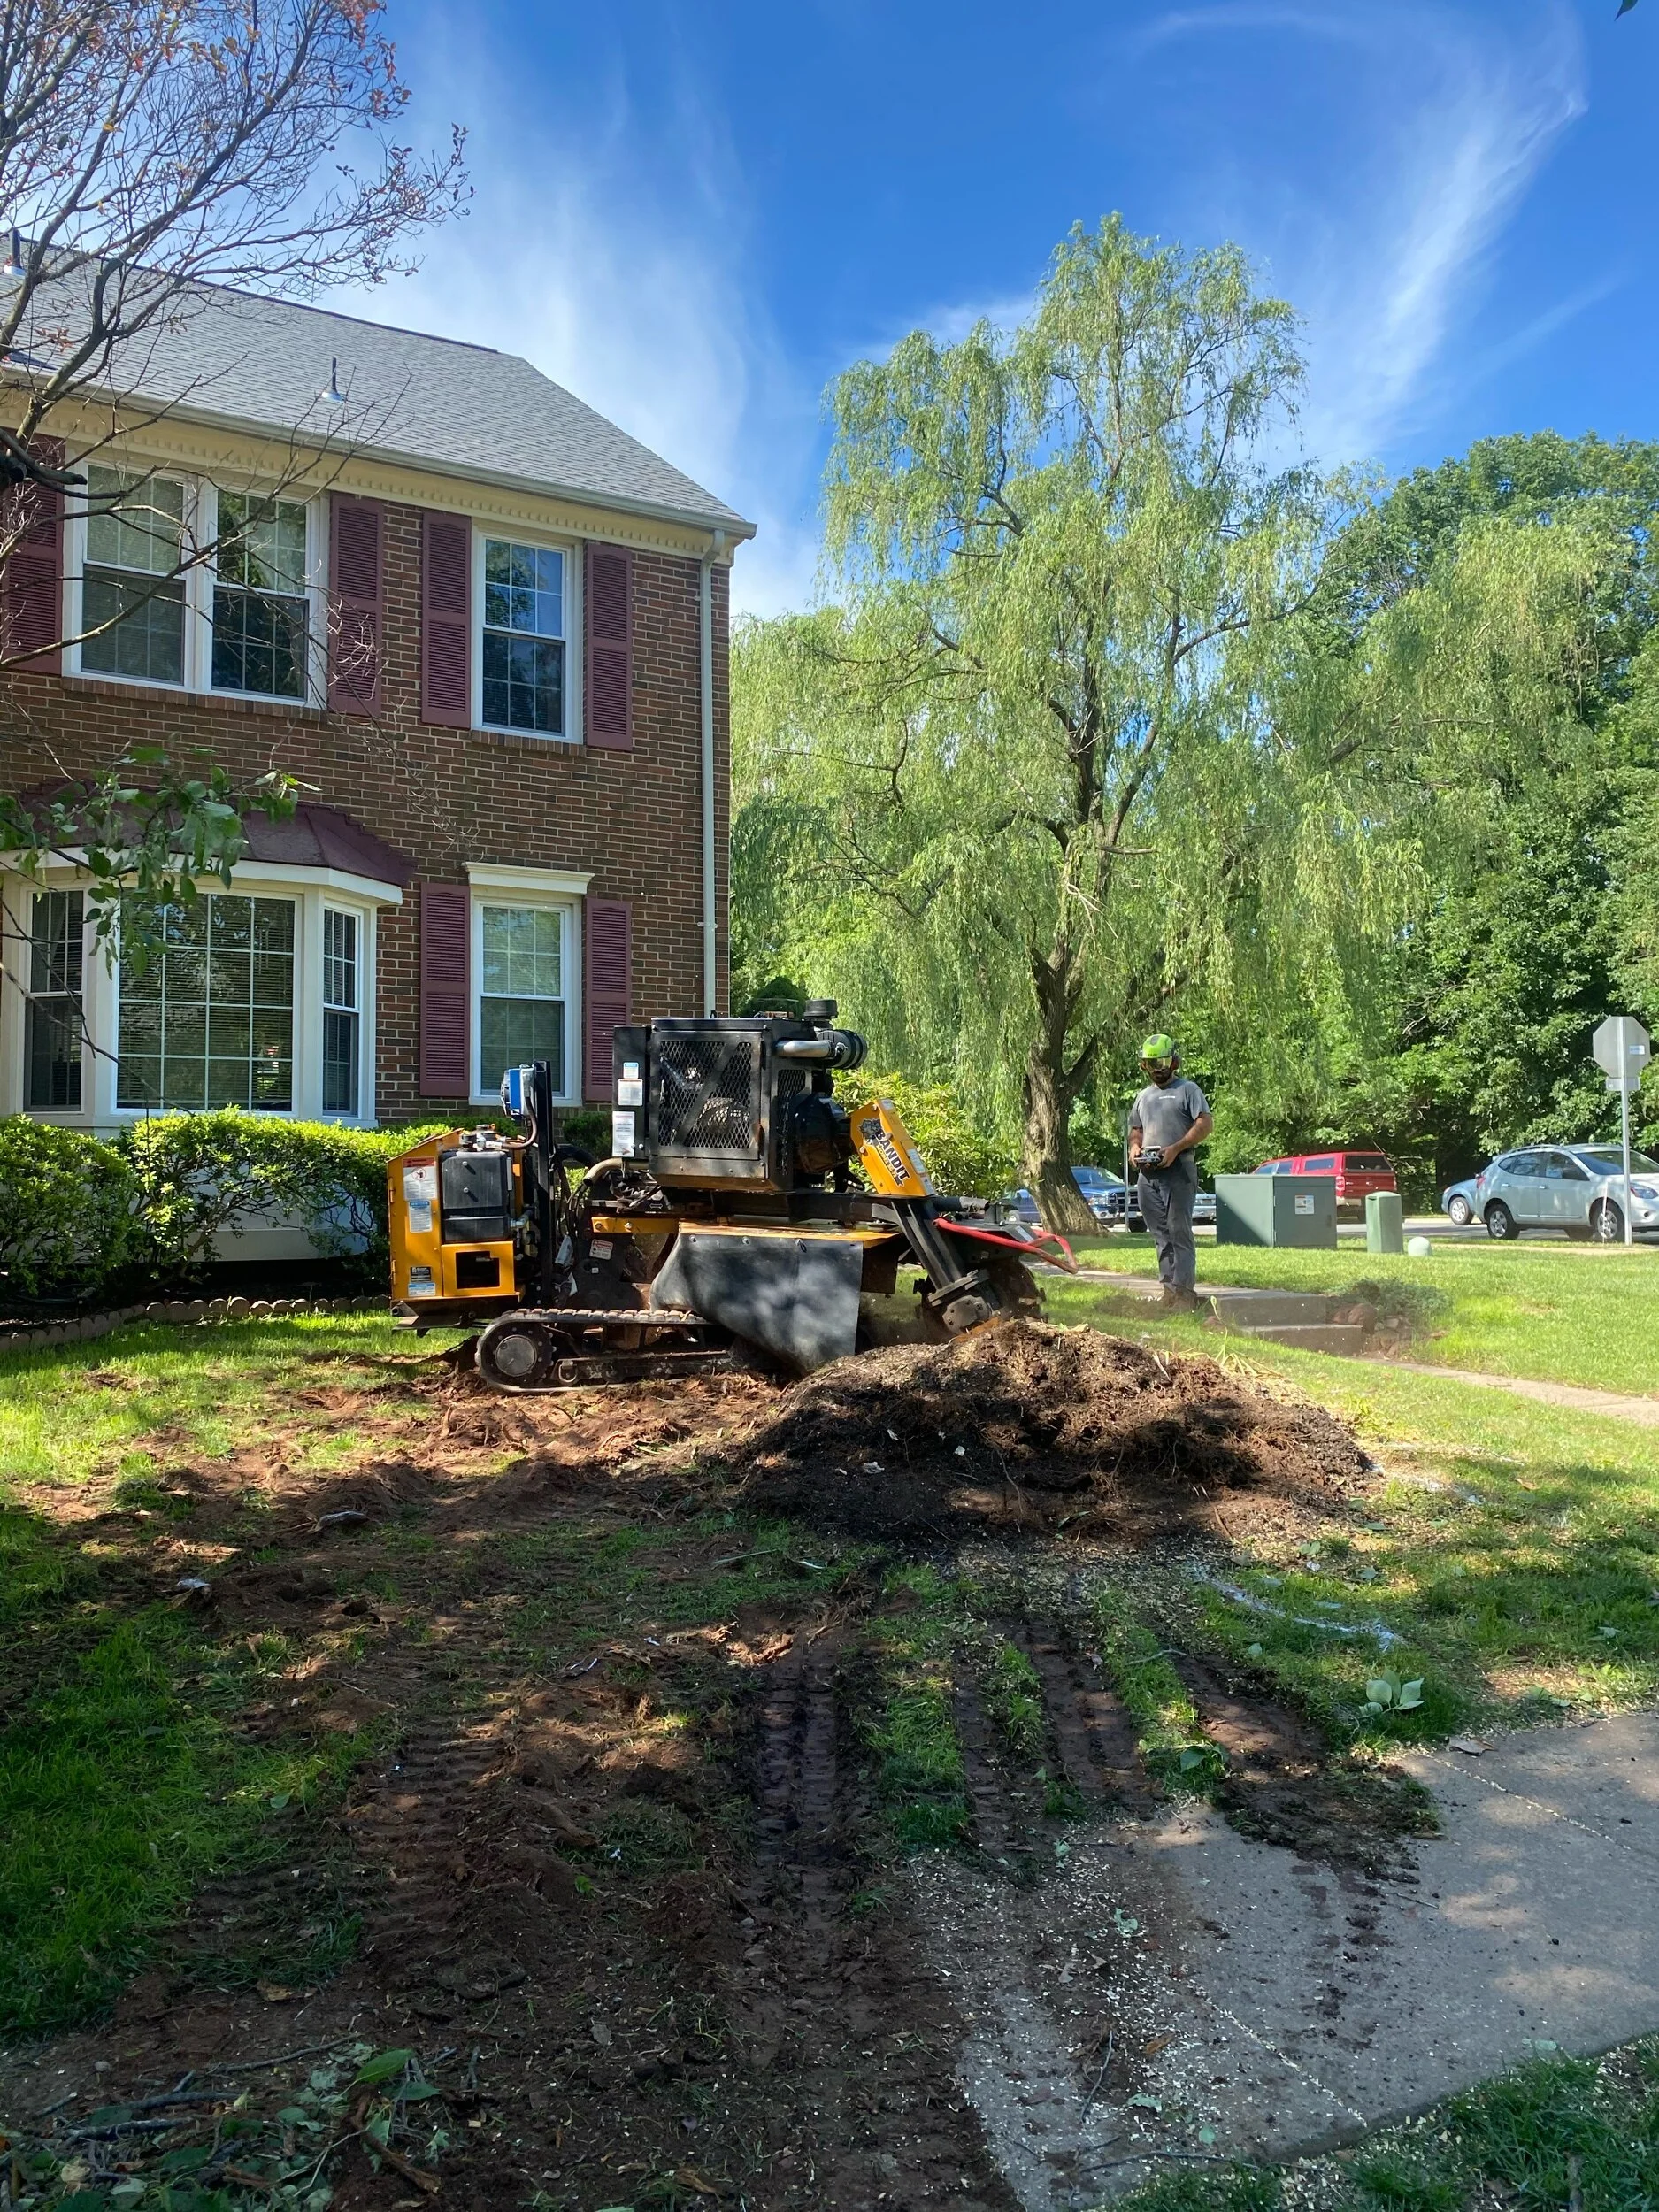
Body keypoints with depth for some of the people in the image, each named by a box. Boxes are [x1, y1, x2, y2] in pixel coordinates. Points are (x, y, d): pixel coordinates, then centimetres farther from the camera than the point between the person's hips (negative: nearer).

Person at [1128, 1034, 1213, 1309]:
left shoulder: (1187, 1089, 2)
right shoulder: (1144, 1096, 22)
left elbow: (1205, 1124, -8)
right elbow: (1135, 1129, 29)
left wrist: (1175, 1148, -16)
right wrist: (1134, 1147, 6)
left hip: (1178, 1169, -7)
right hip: (1147, 1172, 7)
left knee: (1179, 1232, -10)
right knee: (1160, 1234, 7)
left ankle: (1184, 1289, -11)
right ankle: (1169, 1287, 11)